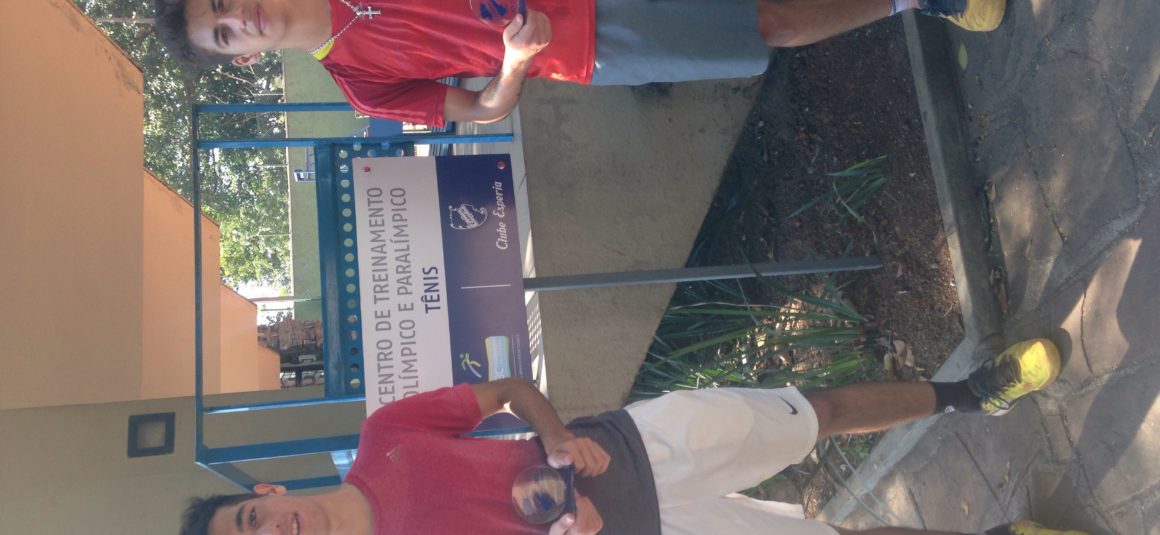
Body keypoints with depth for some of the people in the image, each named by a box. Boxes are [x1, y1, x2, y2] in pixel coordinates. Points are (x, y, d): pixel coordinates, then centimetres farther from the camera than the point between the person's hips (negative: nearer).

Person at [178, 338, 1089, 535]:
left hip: (632, 439, 2)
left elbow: (510, 387, 3)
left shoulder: (384, 434, -5)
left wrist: (563, 439, -15)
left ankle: (968, 392, 27)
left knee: (821, 410, 4)